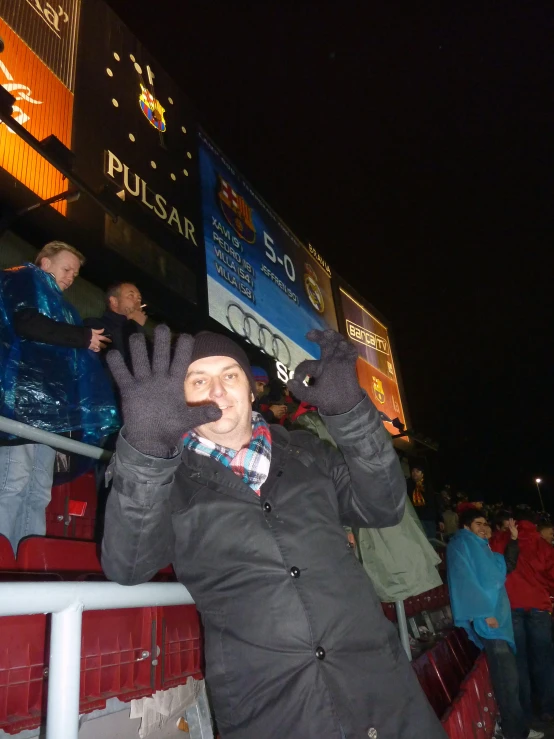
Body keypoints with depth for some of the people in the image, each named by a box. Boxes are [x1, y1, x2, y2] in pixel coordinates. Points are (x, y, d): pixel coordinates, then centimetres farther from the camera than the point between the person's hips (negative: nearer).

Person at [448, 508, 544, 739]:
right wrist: (484, 613, -19)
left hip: (498, 612, 9)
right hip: (486, 616, -9)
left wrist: (513, 539, 14)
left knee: (507, 674, 10)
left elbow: (507, 565, 25)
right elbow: (465, 582, -15)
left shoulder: (480, 547, 19)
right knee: (507, 675, -9)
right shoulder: (460, 546, -7)